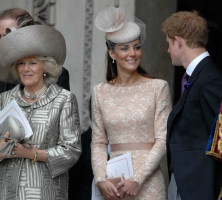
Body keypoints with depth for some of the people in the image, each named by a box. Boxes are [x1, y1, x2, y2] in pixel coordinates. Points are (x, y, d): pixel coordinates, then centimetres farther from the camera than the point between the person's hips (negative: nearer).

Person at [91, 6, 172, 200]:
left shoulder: (158, 87, 0)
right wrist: (101, 180, -6)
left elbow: (163, 139, -4)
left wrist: (138, 179, -12)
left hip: (148, 183, -2)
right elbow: (98, 142, 9)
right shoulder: (100, 92, 8)